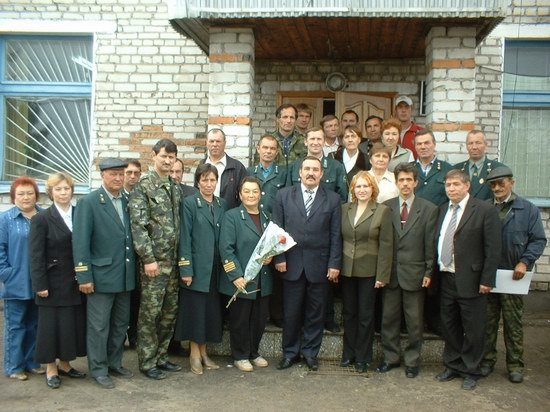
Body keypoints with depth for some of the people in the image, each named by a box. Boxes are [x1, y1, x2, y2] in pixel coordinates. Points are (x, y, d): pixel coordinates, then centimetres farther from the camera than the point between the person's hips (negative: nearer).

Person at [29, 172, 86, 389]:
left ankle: (64, 364, 26)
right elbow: (36, 255, -8)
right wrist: (40, 285, -13)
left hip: (76, 283, 4)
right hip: (54, 283, -4)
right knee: (51, 324, 4)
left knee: (74, 324, 10)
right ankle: (51, 369, 18)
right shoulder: (41, 219, -5)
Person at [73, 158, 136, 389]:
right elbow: (80, 242, -12)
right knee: (99, 325, 4)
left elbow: (130, 237, 11)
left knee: (121, 323, 15)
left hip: (125, 276, 6)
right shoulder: (89, 202, -8)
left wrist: (134, 270, 6)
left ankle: (114, 363, 30)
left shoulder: (127, 202, 9)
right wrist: (84, 277, -16)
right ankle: (98, 369, 17)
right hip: (102, 275, -6)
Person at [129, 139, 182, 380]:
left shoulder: (175, 188, 13)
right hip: (153, 260, -7)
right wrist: (148, 258, -18)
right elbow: (138, 225, -14)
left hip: (173, 261, 7)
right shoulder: (143, 187, -8)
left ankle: (161, 357, 25)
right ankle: (147, 362, 12)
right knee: (150, 312, 0)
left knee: (170, 311, 12)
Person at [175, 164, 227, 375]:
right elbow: (185, 237, -9)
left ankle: (203, 352, 22)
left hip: (215, 268, 5)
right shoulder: (189, 203, -4)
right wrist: (186, 269, -13)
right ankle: (194, 354, 14)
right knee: (195, 310, 2)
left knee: (211, 310, 10)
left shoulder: (222, 204, 10)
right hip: (197, 266, -5)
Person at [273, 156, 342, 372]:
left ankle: (310, 352, 23)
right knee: (291, 312, 6)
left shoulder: (332, 199, 5)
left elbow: (335, 234, 2)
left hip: (319, 265, 0)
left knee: (315, 312, 8)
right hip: (291, 263, 0)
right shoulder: (284, 195, 5)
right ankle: (290, 352, 21)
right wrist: (279, 258, -4)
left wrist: (334, 264, -4)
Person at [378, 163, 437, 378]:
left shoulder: (429, 209, -1)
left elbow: (430, 244, -1)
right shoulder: (386, 207, 4)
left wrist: (429, 272, -5)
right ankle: (391, 357, 25)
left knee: (414, 320, 7)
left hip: (415, 272, -2)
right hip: (390, 271, 2)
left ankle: (412, 361, 21)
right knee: (389, 317, 10)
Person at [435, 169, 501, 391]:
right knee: (449, 326, 15)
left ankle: (470, 371, 20)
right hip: (446, 278, 6)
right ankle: (452, 365, 31)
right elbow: (437, 242, 11)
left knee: (473, 329, 5)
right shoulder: (442, 210, 10)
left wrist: (487, 280, -14)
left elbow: (493, 249, -11)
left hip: (471, 281, -6)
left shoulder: (485, 210, -9)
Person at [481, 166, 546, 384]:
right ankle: (487, 360, 21)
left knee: (513, 323, 8)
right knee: (487, 322, 9)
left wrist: (525, 262, -16)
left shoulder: (528, 209, 2)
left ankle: (515, 365, 18)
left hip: (512, 276, -1)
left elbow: (539, 240, -1)